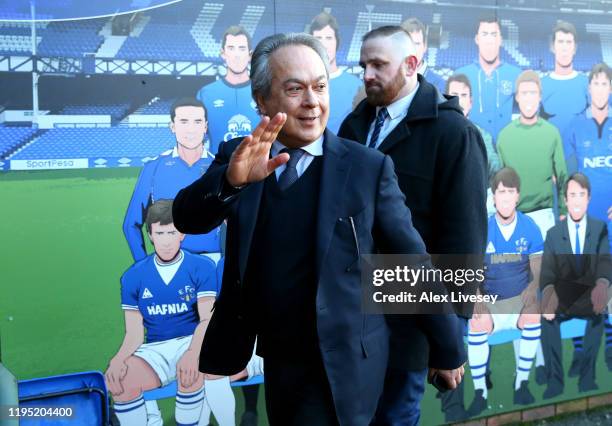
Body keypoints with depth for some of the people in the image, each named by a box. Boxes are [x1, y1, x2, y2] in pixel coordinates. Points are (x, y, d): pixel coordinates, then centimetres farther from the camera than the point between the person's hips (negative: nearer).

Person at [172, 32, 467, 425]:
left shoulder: (368, 167, -12)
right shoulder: (238, 159, -3)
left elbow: (413, 264, -7)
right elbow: (187, 219, -17)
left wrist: (448, 348, 1)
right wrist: (231, 178, -37)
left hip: (339, 364, -3)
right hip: (276, 356, 4)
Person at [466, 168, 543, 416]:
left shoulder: (530, 228, -3)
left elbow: (537, 271, -1)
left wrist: (531, 292, -21)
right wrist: (477, 300, -22)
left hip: (520, 296, 1)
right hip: (490, 299, 0)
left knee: (534, 318, -32)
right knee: (476, 325, -31)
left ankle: (522, 383, -15)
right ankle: (480, 393, -19)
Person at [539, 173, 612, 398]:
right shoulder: (553, 233, 5)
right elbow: (547, 271, -6)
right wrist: (549, 293, -31)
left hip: (589, 297, -1)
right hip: (562, 297, 1)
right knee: (547, 313, -30)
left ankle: (587, 378, -24)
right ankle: (554, 380, -22)